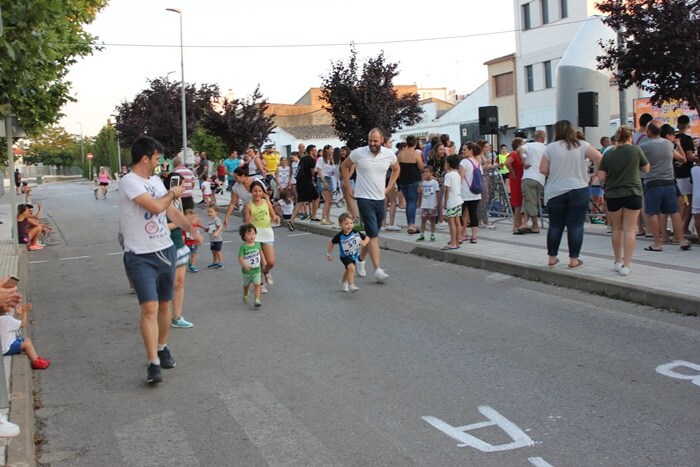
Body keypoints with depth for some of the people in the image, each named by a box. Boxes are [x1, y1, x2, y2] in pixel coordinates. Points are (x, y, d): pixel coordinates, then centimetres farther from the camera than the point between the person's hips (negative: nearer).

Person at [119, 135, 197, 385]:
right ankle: (154, 363, -10)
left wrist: (191, 227, 7)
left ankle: (162, 348, 33)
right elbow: (156, 206, -24)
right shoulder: (129, 182, -14)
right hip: (141, 257, -7)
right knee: (149, 307, -13)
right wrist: (172, 193, -4)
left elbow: (171, 210, 18)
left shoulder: (156, 180, 11)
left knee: (164, 304, 15)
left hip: (166, 251, 7)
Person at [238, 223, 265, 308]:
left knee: (257, 284, -11)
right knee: (246, 285, 20)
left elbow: (261, 252, 14)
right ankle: (245, 295, 49)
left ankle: (257, 300, -11)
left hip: (257, 270, 2)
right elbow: (240, 257, -27)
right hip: (247, 271, -2)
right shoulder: (243, 247, -20)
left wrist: (263, 261, 20)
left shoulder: (257, 244, -6)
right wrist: (244, 265, -42)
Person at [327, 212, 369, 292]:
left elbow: (366, 238, -9)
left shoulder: (356, 233, -19)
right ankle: (351, 285, -26)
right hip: (345, 256, -4)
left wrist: (364, 242, -31)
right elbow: (331, 243, -7)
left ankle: (344, 282, 52)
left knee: (348, 270, 25)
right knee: (351, 267, -30)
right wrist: (329, 254, -3)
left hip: (355, 255, 4)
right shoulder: (339, 236, -23)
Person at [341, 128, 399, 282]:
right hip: (364, 198, -4)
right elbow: (344, 166, 8)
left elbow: (396, 169, 19)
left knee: (371, 234, 14)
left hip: (380, 199, 4)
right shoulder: (358, 153, -9)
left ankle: (361, 259, 36)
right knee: (373, 234, -12)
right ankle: (378, 270, -13)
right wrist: (348, 187, 4)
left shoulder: (389, 154, -1)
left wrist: (388, 188, 10)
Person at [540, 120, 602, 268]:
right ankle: (573, 260, 5)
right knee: (576, 225, 3)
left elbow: (543, 169, -3)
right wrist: (595, 174, 3)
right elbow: (598, 157, -10)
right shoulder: (581, 145, 1)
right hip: (579, 191, 0)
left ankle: (552, 258, 17)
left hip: (555, 192, 1)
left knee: (555, 225, 11)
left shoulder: (551, 148, -1)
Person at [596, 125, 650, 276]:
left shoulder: (608, 153, -2)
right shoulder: (635, 150, -5)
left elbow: (601, 178, -4)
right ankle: (626, 265, -4)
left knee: (617, 229, 15)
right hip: (632, 193, -2)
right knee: (629, 229, 0)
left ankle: (618, 262, 26)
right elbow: (646, 169, 8)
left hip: (612, 195, 2)